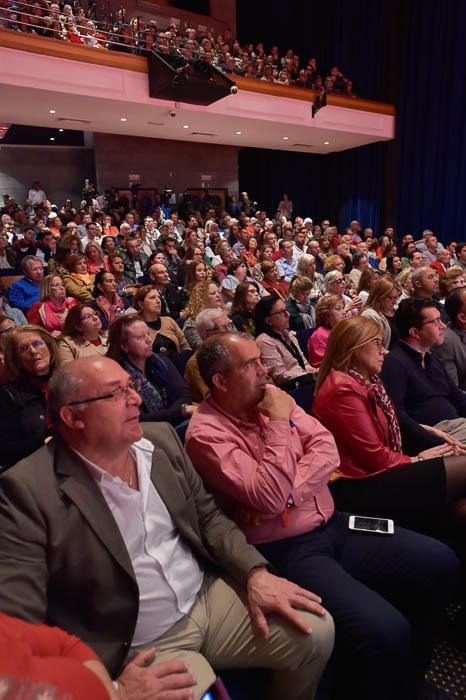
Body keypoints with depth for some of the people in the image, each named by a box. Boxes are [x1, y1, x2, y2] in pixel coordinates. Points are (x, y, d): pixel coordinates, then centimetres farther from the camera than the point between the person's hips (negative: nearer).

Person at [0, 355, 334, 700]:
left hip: (208, 596, 5)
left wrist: (256, 573, -7)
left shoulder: (161, 439, -1)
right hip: (136, 651, -4)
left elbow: (208, 515, 7)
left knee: (316, 630, -2)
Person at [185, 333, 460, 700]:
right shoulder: (206, 433, -16)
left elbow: (327, 449, -1)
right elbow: (269, 498, -24)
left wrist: (288, 489, -14)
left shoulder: (269, 396, 4)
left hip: (331, 524, 7)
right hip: (285, 551, -7)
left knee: (440, 563, 2)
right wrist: (279, 423, -21)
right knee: (386, 629, -25)